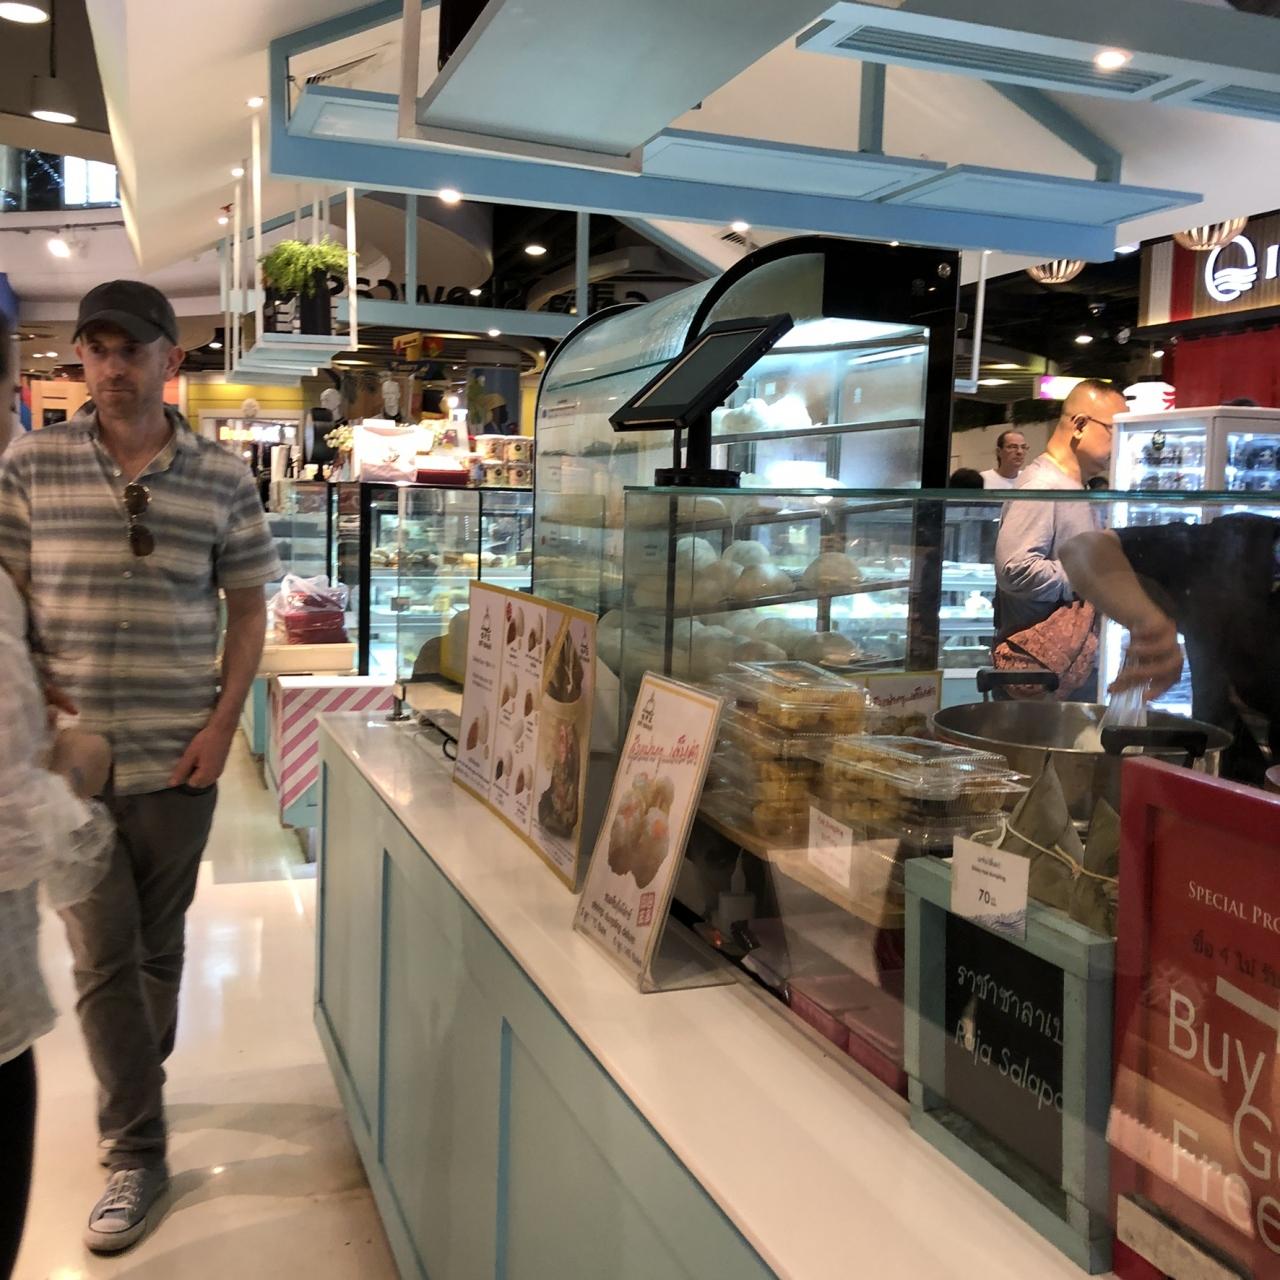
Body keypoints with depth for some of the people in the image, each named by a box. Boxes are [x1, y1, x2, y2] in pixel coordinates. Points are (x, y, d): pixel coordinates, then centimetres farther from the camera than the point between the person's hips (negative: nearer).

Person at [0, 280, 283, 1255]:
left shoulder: (223, 480, 1)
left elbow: (248, 608, 5)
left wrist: (223, 722, -4)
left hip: (178, 757, 1)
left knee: (158, 944, 13)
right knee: (103, 955, 3)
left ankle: (135, 1092, 37)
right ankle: (137, 1153, 16)